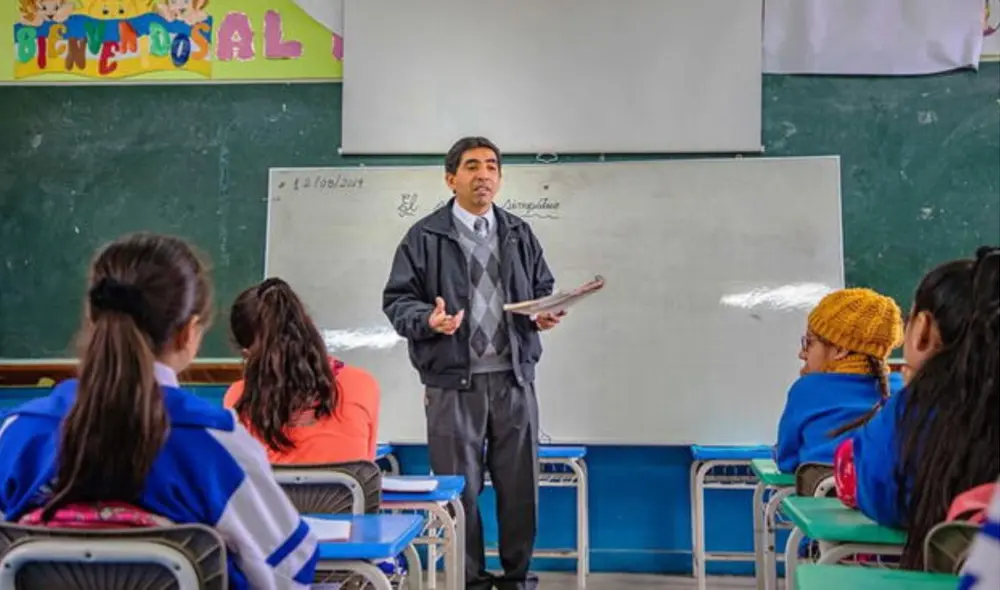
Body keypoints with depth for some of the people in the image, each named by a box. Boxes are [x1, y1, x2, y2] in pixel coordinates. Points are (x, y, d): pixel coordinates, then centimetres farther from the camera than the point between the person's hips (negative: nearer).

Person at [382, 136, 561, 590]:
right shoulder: (425, 237, -1)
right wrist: (428, 319, -22)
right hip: (453, 383, -3)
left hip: (513, 378, 4)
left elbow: (542, 289, 18)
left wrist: (545, 314, -4)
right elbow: (396, 300, -3)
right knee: (460, 488, 4)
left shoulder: (520, 234, 14)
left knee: (519, 484, 8)